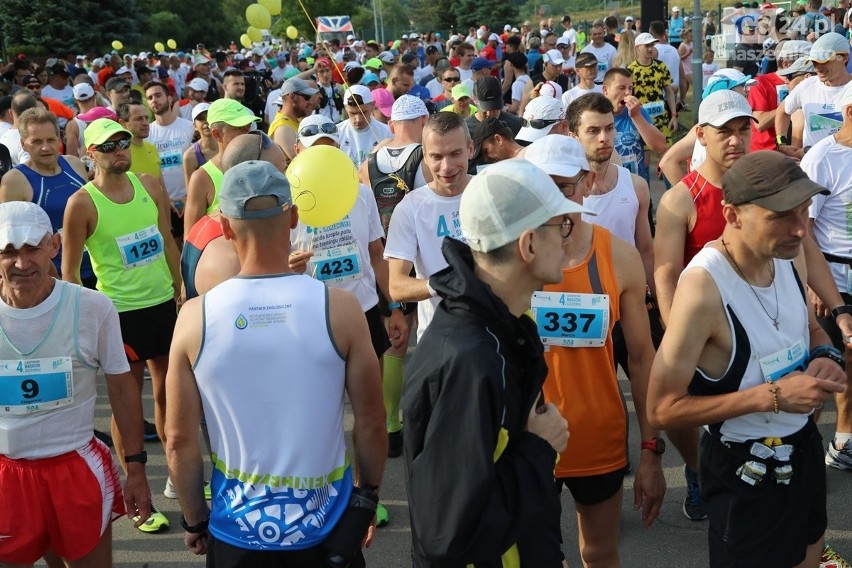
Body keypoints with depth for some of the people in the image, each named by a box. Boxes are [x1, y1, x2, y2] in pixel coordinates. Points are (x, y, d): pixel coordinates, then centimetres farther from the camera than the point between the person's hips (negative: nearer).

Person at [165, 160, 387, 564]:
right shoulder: (339, 309, -15)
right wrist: (368, 494, 11)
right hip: (324, 526, 0)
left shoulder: (195, 318, -13)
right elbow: (371, 423, -6)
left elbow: (180, 440, -6)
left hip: (238, 530, 1)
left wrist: (195, 521, 9)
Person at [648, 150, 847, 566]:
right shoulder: (704, 287, -29)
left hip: (806, 445, 7)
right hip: (745, 468, -7)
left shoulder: (789, 255, -8)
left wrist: (825, 355, -9)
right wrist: (772, 395, -29)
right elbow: (663, 410, -25)